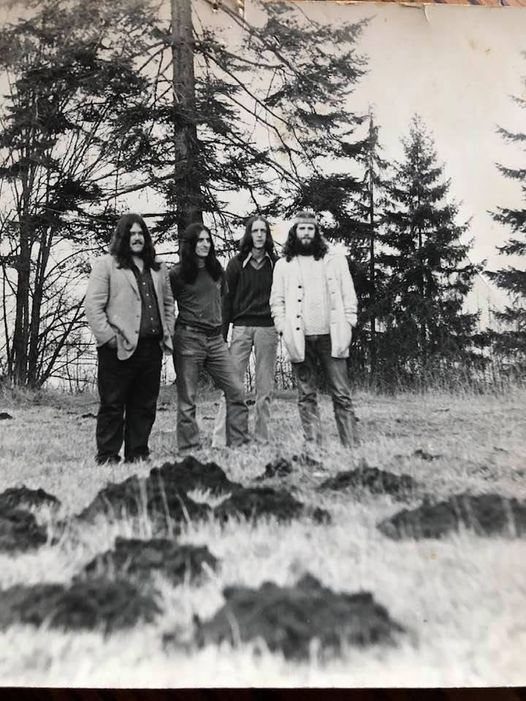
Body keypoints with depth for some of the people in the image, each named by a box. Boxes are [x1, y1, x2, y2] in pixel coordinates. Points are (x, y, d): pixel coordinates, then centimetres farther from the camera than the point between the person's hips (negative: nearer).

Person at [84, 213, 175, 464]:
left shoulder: (157, 268, 19)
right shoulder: (105, 265, 0)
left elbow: (168, 302, 24)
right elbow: (93, 305, -6)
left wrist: (168, 332, 12)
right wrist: (108, 337, -13)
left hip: (152, 347, 6)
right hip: (120, 349, -6)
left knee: (145, 405, 10)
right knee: (112, 405, 0)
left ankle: (138, 453, 21)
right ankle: (107, 457, 9)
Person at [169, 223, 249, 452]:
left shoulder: (217, 271, 14)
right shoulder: (177, 273, -2)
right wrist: (169, 336, -2)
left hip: (216, 339, 5)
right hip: (188, 339, -5)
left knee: (236, 391, -1)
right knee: (187, 399, -1)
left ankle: (238, 443, 7)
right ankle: (189, 451, 6)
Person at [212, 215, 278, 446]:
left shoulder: (276, 264, 9)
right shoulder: (236, 263, 6)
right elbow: (227, 299, 5)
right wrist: (222, 333, 0)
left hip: (268, 328, 1)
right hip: (241, 327, -1)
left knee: (265, 387, 4)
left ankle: (261, 438, 13)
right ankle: (220, 439, -2)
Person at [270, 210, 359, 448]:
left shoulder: (335, 260, 11)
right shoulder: (283, 265, 11)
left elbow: (349, 296, 8)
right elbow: (276, 301, 9)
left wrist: (347, 326, -2)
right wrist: (284, 330, -3)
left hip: (331, 336, -1)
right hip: (300, 339, 1)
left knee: (342, 394, -2)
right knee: (306, 396, 4)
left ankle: (352, 445, 2)